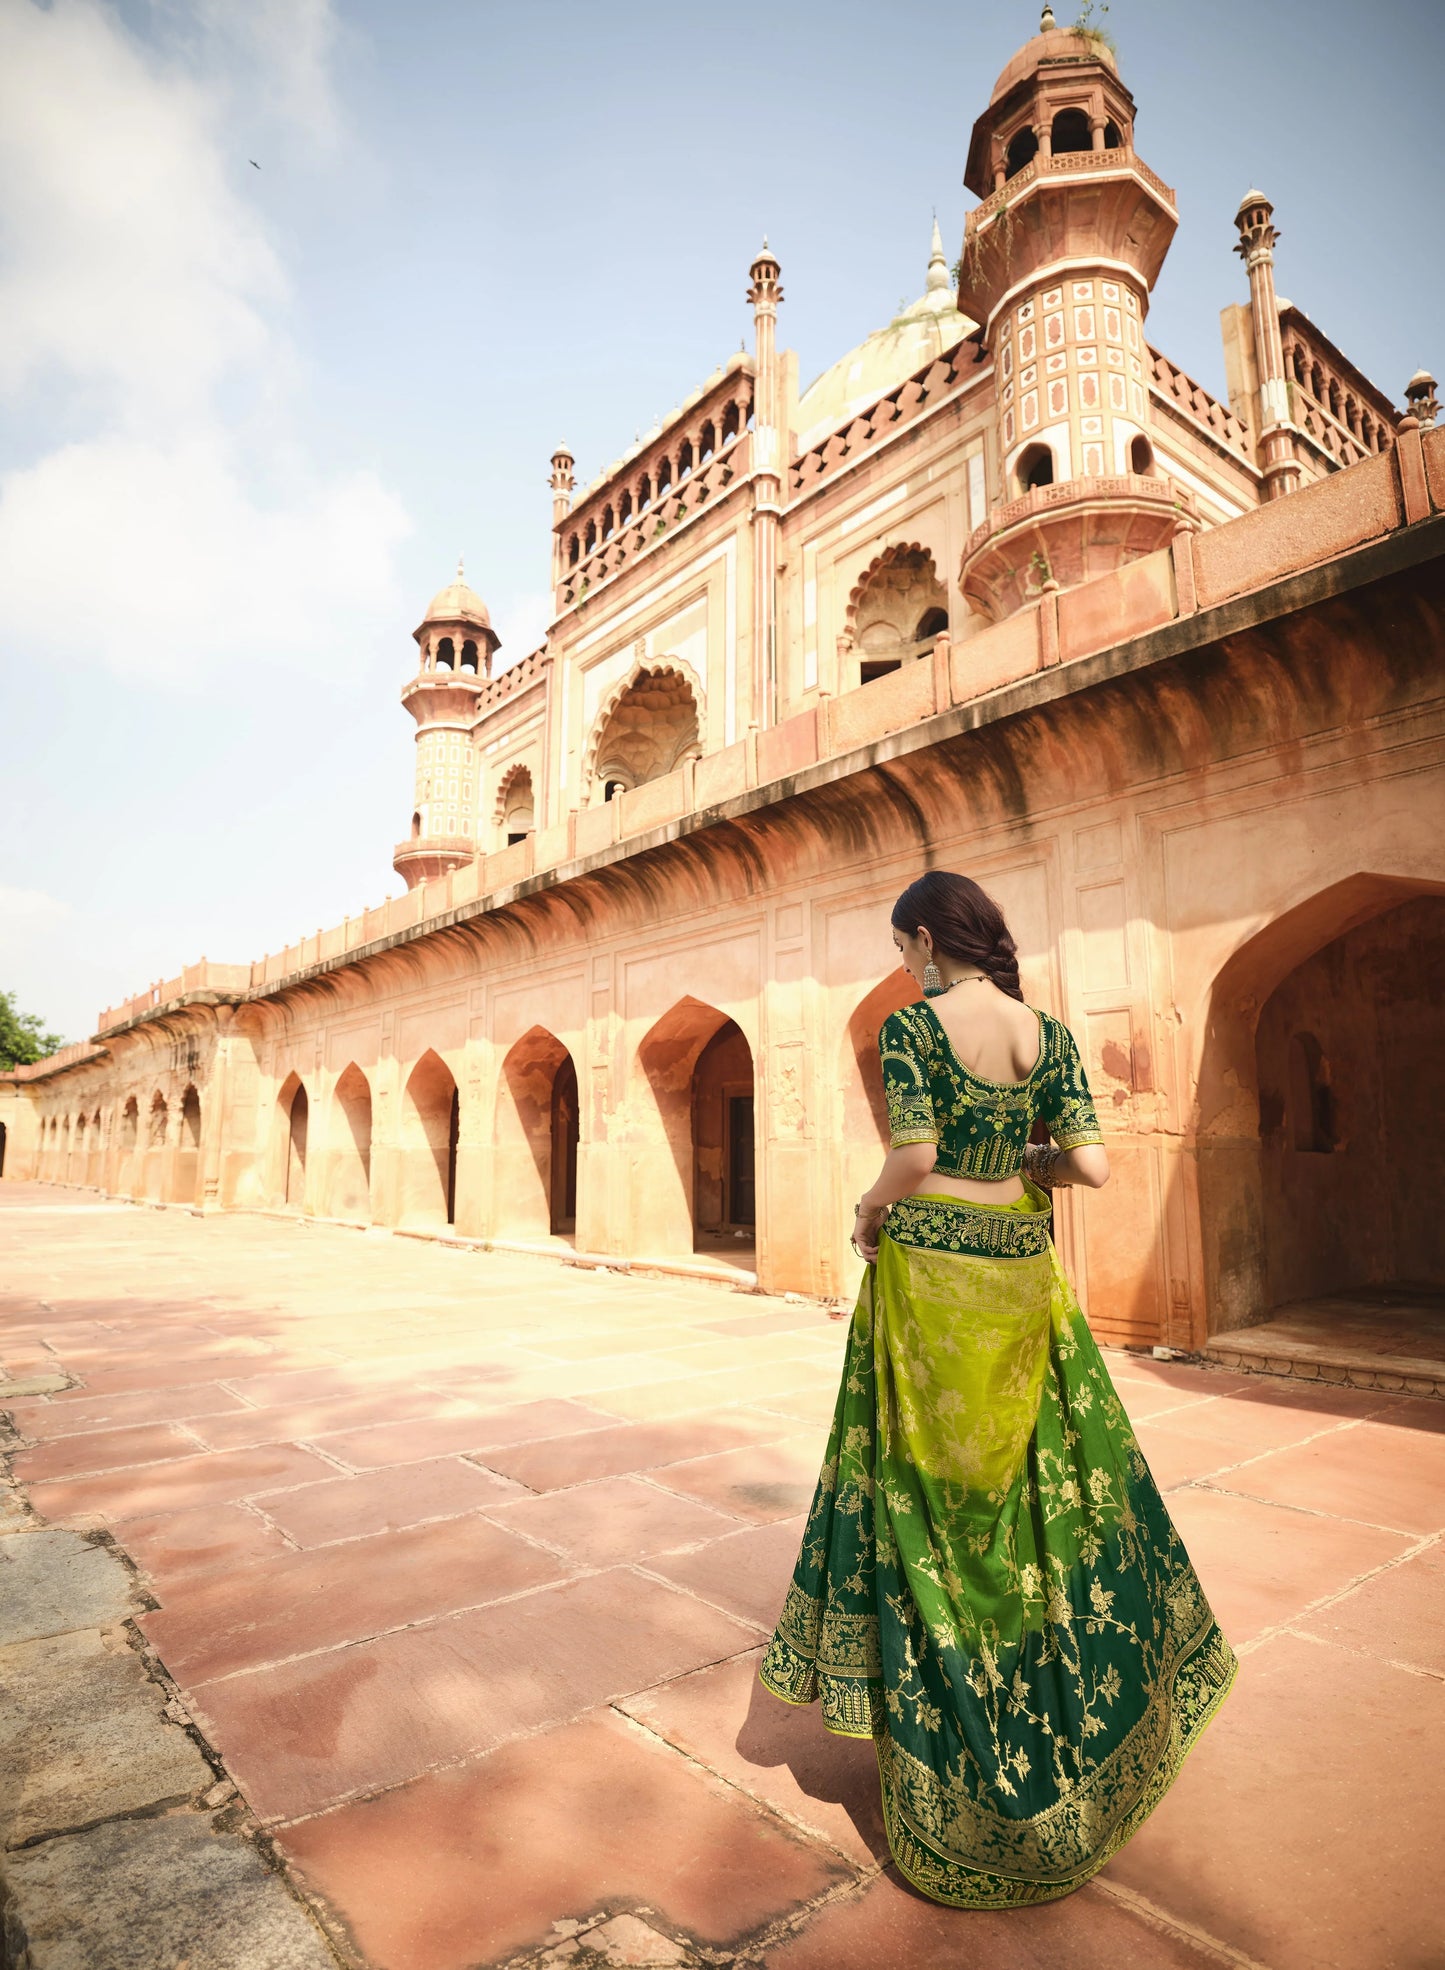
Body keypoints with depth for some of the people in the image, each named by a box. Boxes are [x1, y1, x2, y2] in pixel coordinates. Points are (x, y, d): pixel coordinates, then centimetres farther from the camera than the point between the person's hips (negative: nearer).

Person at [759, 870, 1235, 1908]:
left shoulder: (911, 1025, -12)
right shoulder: (1049, 1030, 1)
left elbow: (913, 1162, -19)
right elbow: (1093, 1165, -4)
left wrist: (869, 1216, 0)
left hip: (928, 1276, -4)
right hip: (1021, 1277, 5)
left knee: (929, 1492, 10)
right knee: (1042, 1478, 19)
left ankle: (946, 1767, 25)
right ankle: (1071, 1718, 37)